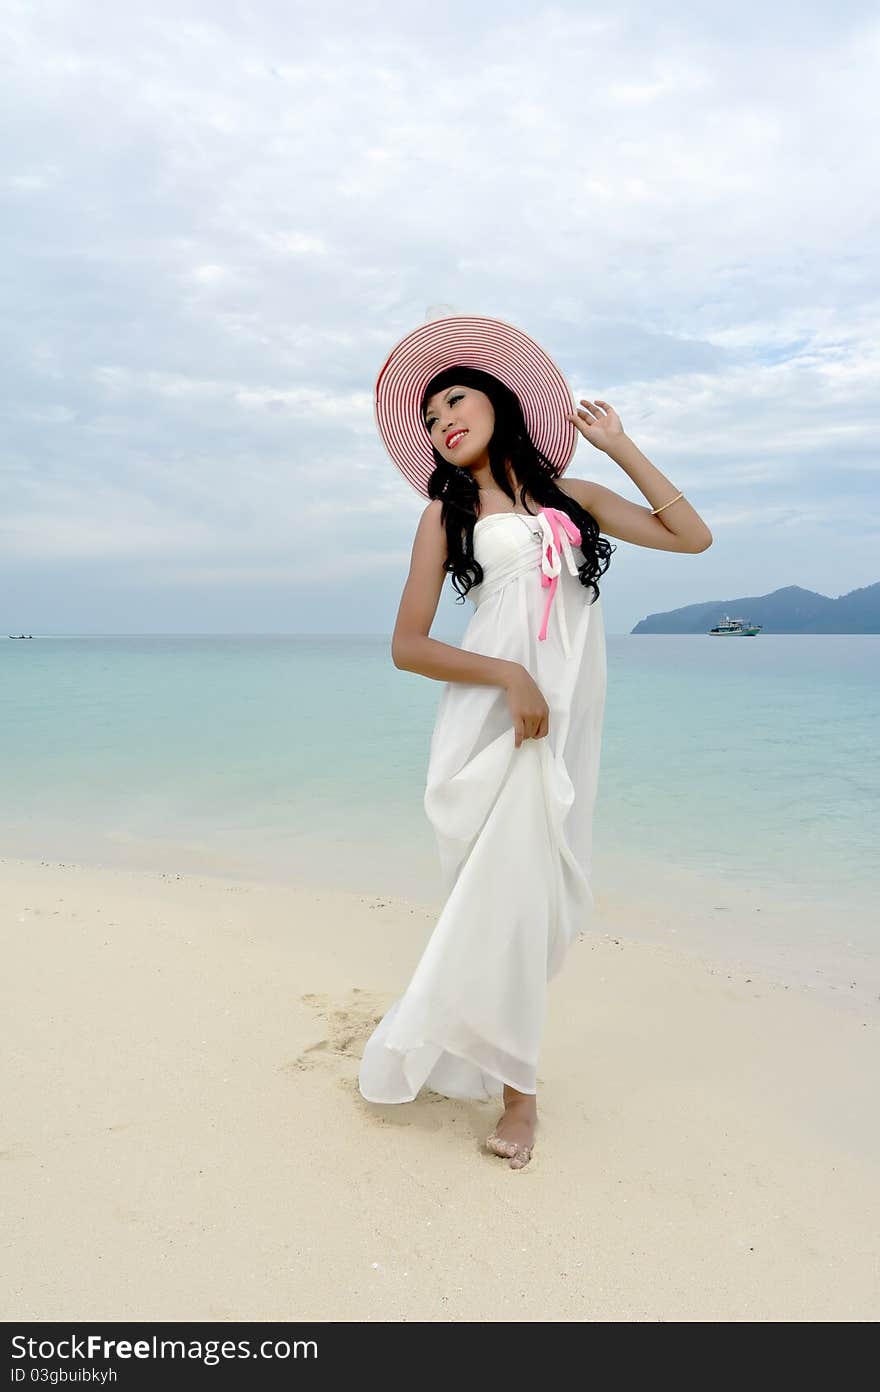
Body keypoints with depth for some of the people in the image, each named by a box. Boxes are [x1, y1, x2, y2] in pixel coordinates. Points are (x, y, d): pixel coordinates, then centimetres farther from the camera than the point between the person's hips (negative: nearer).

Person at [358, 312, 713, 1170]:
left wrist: (620, 447, 13)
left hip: (564, 722, 3)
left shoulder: (571, 497, 16)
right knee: (506, 895, -6)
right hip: (491, 721, -3)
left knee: (537, 896, 3)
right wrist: (509, 676, -13)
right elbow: (407, 647, -1)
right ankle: (516, 1085, 10)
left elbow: (692, 537, 13)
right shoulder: (446, 512, 8)